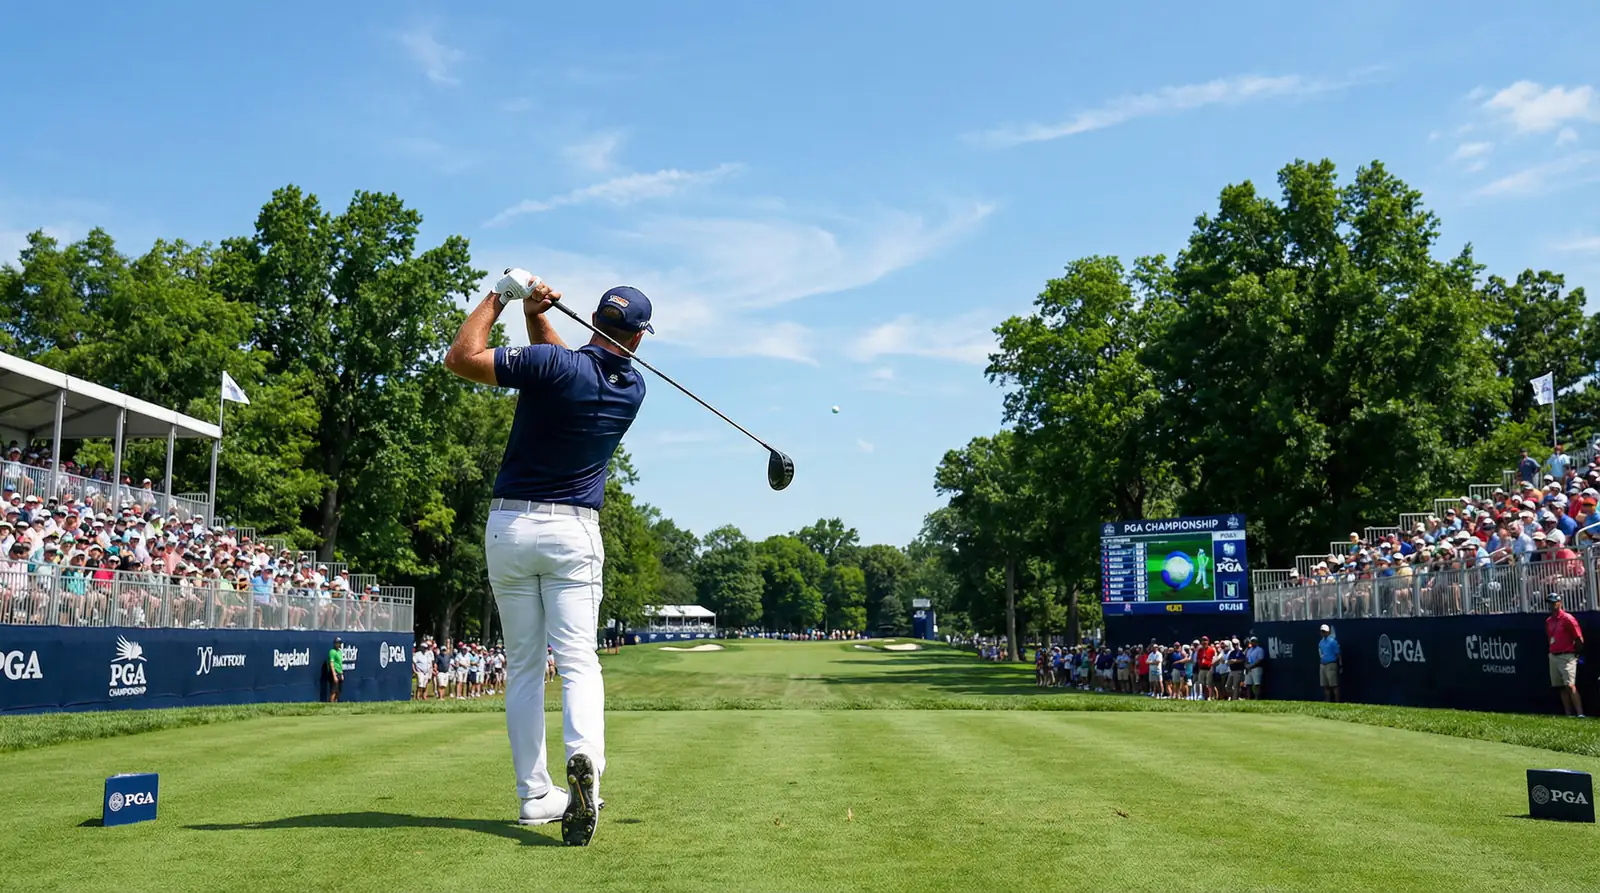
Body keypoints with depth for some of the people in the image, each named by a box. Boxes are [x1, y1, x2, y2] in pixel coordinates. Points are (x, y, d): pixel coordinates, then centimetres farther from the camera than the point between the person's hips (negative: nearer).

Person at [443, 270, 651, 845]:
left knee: (522, 664, 8)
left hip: (509, 526, -1)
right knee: (577, 658, -3)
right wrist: (538, 316, 2)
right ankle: (584, 756, -30)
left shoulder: (554, 365, -13)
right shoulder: (633, 388, 3)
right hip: (573, 531, 1)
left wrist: (501, 296, -3)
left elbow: (460, 358, -10)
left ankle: (536, 795, 9)